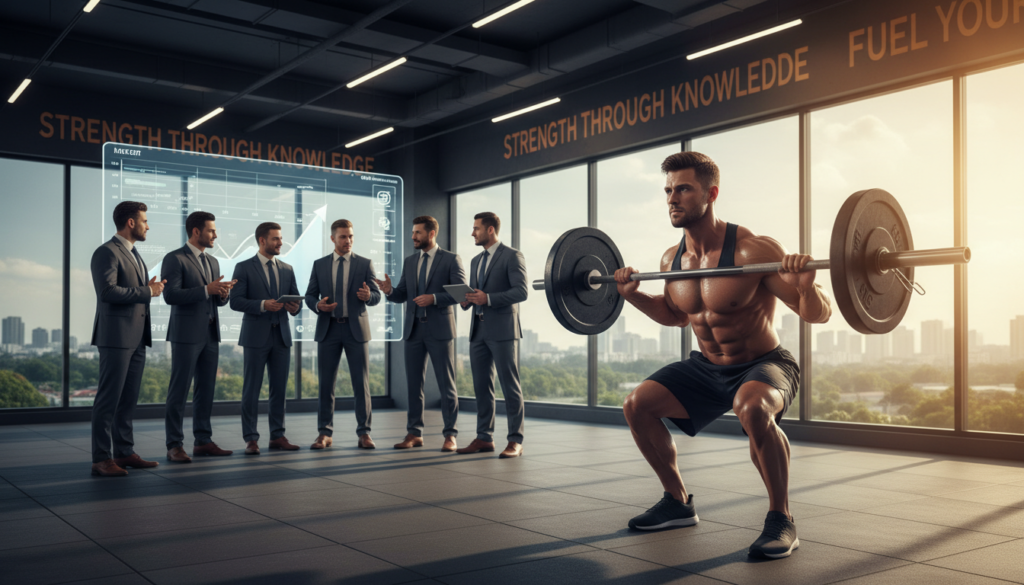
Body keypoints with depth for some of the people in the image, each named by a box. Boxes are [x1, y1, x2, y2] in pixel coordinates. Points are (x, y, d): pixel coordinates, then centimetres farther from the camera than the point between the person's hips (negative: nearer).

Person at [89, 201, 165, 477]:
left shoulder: (134, 254, 21)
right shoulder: (107, 252, -9)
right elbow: (108, 291, -21)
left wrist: (150, 287, 6)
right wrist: (147, 292, -15)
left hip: (137, 337, 9)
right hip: (116, 336, -9)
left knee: (129, 398, 11)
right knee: (109, 398, -6)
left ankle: (124, 452, 17)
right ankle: (101, 459, -2)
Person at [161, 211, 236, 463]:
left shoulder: (213, 262, 17)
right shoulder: (174, 259, -6)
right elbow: (170, 295, -16)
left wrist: (223, 294, -4)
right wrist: (207, 290, -20)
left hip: (211, 335, 7)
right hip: (186, 335, -7)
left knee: (206, 389, 9)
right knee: (179, 391, -3)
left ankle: (203, 441, 16)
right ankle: (174, 445, 1)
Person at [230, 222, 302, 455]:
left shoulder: (287, 270, 14)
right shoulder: (244, 268, 0)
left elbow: (296, 299, 14)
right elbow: (236, 301, -8)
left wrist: (295, 306, -9)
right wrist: (263, 305, -21)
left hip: (282, 335, 5)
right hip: (256, 336, -4)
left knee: (279, 388, 6)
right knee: (251, 389, 0)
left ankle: (277, 436, 14)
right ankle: (251, 439, 5)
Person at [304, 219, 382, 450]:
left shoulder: (365, 264, 4)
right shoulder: (320, 265, 9)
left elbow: (377, 296, 1)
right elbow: (309, 295, 9)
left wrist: (368, 295, -23)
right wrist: (318, 305, -13)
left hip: (356, 328, -1)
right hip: (328, 329, 2)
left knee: (361, 383, -1)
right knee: (326, 383, 4)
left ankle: (363, 433, 6)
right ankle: (325, 433, 12)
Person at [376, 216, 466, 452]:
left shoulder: (451, 259, -1)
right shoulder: (409, 261, 14)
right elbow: (402, 295, 13)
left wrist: (434, 298, -20)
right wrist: (390, 291, -9)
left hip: (440, 329, -5)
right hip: (413, 329, 5)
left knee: (446, 384, -1)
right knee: (413, 383, 8)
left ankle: (450, 435, 5)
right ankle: (414, 434, 15)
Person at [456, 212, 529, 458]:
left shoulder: (512, 256, -4)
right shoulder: (475, 261, 19)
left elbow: (521, 292, -13)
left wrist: (488, 298, -21)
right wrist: (466, 301, 0)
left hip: (503, 330, -7)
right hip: (478, 331, 8)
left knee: (510, 386, -4)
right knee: (481, 386, 8)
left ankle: (515, 441, -1)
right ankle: (484, 438, 15)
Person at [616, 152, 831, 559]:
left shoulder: (752, 251, -24)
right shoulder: (671, 260, -4)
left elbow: (819, 315, -21)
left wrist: (805, 285, -42)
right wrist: (633, 296, 4)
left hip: (764, 365, -7)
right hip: (707, 368, 7)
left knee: (753, 409, -39)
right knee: (637, 405, -3)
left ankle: (780, 519, -17)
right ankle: (678, 502, 15)